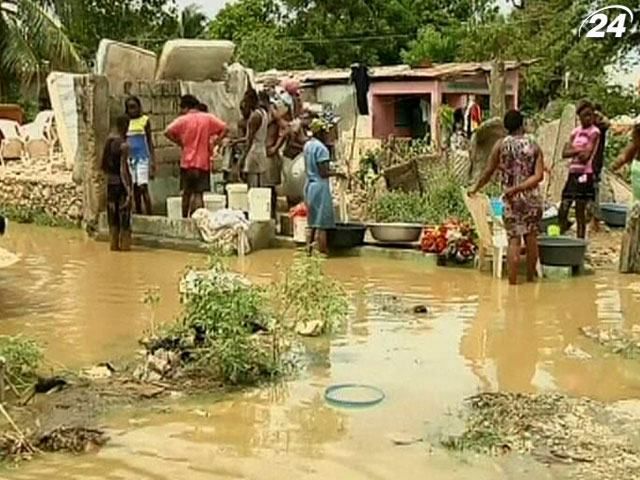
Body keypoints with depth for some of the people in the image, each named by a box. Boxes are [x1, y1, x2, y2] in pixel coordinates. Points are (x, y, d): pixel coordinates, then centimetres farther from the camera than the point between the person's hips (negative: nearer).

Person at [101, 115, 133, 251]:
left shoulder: (108, 142, 5)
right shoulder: (123, 145, -15)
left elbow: (104, 166, 10)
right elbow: (123, 170, -18)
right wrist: (129, 189, -19)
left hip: (110, 182, 7)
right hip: (121, 182, -7)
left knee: (112, 214, 11)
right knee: (124, 215, 1)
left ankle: (114, 244, 16)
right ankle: (124, 244, 4)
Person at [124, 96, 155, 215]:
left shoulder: (144, 120, -1)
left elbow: (150, 141, 0)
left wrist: (152, 161, -6)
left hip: (142, 158, -4)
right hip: (130, 158, 4)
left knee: (143, 187, -12)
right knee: (135, 188, 6)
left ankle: (149, 215, -12)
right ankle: (138, 214, 13)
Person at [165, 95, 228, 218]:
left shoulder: (182, 120, -3)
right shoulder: (208, 118, 2)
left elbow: (168, 132, -13)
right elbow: (225, 129, -5)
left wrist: (180, 142, 0)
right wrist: (214, 143, 0)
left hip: (187, 162, 0)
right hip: (203, 162, 0)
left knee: (187, 193, 13)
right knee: (198, 194, -2)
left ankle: (185, 219, 22)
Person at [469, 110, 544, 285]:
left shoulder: (500, 145, -1)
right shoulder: (534, 146, 1)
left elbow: (489, 172, 2)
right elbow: (538, 175, -9)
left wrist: (475, 189, 15)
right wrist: (518, 188, -11)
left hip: (511, 199, -1)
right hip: (532, 197, 1)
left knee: (514, 240, -1)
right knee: (531, 237, 12)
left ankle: (512, 281, -5)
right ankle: (530, 277, 21)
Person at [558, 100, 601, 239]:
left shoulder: (594, 132, -4)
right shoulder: (576, 131, 13)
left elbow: (586, 156, -14)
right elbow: (565, 153, 4)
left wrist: (574, 151, -1)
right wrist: (579, 150, -10)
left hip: (584, 174, -6)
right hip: (572, 174, 6)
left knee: (580, 212, -1)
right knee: (562, 212, 2)